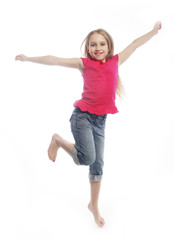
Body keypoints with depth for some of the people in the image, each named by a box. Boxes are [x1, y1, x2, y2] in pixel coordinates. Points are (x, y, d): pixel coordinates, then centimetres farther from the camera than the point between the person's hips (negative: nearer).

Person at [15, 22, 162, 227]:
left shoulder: (116, 61, 10)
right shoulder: (84, 63, 1)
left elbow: (135, 44, 20)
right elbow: (54, 60, 1)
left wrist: (154, 31, 30)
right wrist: (29, 59, 5)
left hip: (100, 121, 4)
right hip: (82, 116, -3)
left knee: (97, 164, 8)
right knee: (87, 158, -18)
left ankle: (94, 205, 26)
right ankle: (58, 141, 11)